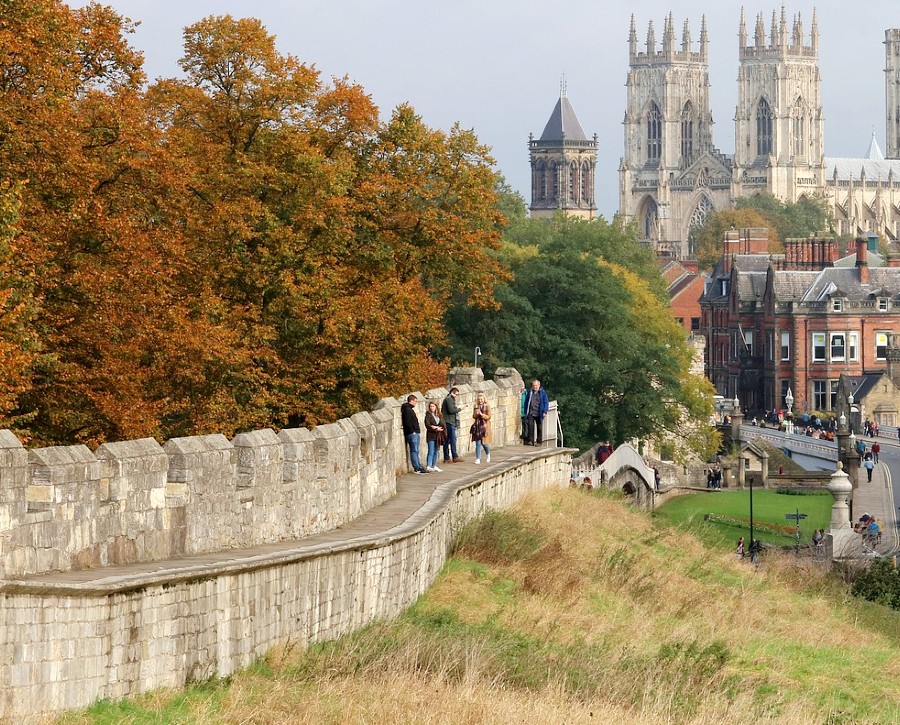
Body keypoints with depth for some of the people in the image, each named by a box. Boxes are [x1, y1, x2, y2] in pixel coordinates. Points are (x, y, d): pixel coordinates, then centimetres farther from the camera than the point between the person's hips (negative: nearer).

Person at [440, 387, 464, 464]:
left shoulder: (450, 399, 22)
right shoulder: (449, 399, -9)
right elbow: (451, 410, -17)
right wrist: (458, 409, -5)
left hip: (448, 423, 10)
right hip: (449, 423, -10)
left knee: (447, 441, 9)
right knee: (453, 439, -10)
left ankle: (446, 458, 11)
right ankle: (455, 457, -11)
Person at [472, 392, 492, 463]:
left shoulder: (487, 406, -3)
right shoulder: (476, 407, 8)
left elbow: (488, 417, -7)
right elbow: (474, 416, 6)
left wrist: (482, 414, -19)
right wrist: (476, 413, -15)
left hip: (485, 426, -3)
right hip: (477, 426, 3)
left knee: (484, 443, -1)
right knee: (478, 443, -2)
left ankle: (488, 454, 30)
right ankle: (478, 459, 0)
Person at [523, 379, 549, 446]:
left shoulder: (542, 393, 1)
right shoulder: (530, 392, 9)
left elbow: (546, 402, 1)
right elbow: (526, 402, 15)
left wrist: (545, 412, -8)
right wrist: (526, 412, 11)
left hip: (539, 414, -1)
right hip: (531, 413, 1)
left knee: (539, 428, 4)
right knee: (530, 425, -13)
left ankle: (538, 441, 13)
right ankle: (530, 440, -8)